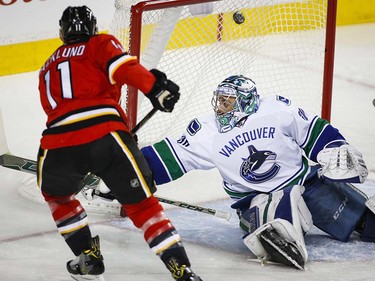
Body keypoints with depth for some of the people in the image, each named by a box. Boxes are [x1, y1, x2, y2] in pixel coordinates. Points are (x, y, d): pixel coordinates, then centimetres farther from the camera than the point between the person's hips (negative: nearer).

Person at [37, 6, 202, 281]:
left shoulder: (48, 68, 33)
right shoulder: (100, 44, 20)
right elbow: (123, 67, -3)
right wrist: (155, 86, -9)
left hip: (57, 142, 3)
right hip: (104, 133, -2)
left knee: (56, 194, 33)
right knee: (141, 204, 8)